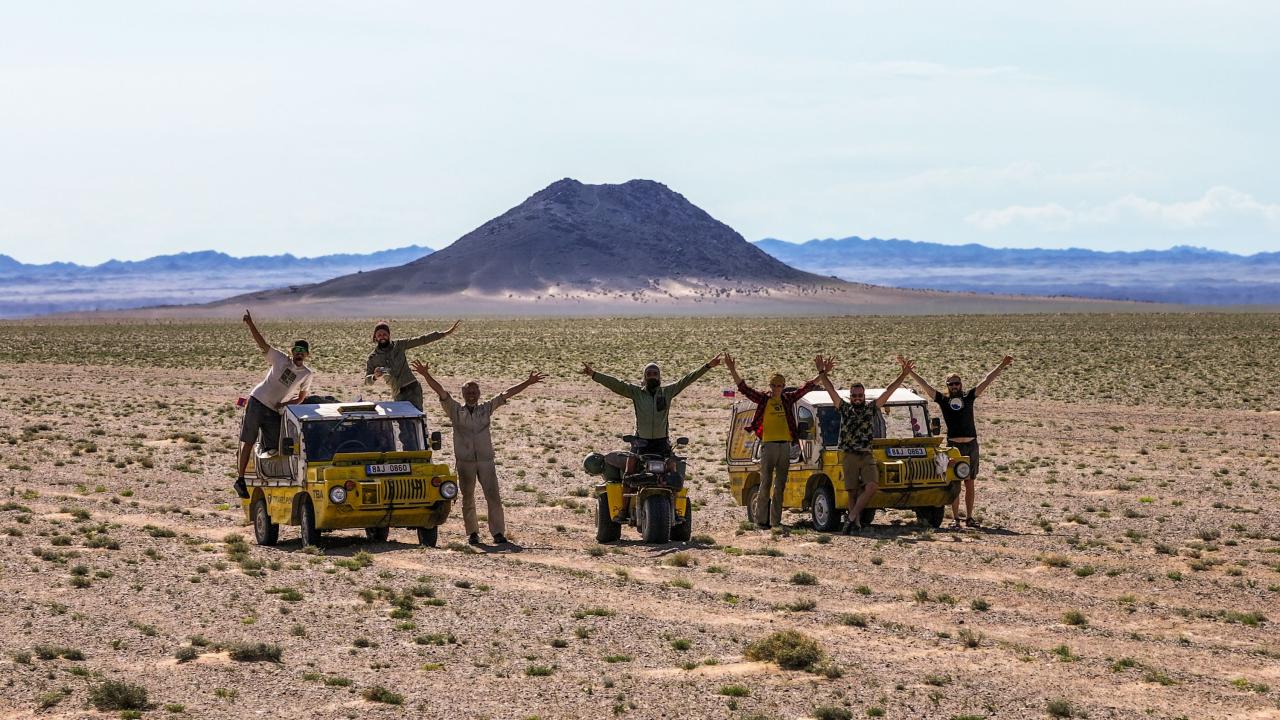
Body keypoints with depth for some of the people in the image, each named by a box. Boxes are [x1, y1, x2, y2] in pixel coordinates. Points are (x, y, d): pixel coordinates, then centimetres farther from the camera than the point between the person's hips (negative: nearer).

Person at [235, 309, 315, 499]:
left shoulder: (307, 375, 3)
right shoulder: (281, 360, -3)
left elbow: (301, 397, 12)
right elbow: (262, 343, -9)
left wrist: (284, 404, -6)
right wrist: (250, 324, -21)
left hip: (274, 411, 3)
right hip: (257, 402, -3)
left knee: (273, 448, 0)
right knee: (248, 442, -5)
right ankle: (240, 479, -2)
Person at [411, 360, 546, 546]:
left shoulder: (486, 408, 9)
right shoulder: (455, 410, 5)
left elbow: (506, 394, 6)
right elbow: (441, 391, -6)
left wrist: (528, 383, 3)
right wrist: (426, 376, -18)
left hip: (486, 460, 0)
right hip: (464, 461, 0)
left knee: (493, 497, -6)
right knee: (468, 499, 6)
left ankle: (498, 533, -4)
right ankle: (472, 533, 16)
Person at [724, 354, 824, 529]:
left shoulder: (788, 399, 11)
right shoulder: (763, 399, 1)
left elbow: (806, 388, 14)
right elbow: (744, 387, -6)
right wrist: (733, 371, -17)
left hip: (785, 445, 4)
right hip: (768, 444, -4)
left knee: (780, 485, 7)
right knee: (765, 484, -6)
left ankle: (776, 520, 12)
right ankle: (761, 520, -4)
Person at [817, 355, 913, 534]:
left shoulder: (871, 408, 11)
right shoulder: (844, 409, 9)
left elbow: (889, 391, 7)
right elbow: (831, 390, 3)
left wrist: (903, 375, 2)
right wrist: (822, 373, -6)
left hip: (867, 455, 0)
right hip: (849, 456, 0)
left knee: (872, 485, -19)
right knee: (852, 491, -1)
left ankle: (851, 518, -18)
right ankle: (856, 522, 5)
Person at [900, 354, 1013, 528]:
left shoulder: (968, 397, 8)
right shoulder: (943, 400, 4)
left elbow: (986, 381, 5)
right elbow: (924, 385, 0)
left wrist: (1002, 366, 1)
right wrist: (908, 371, -5)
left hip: (971, 445, 2)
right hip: (954, 446, -2)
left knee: (969, 484, 7)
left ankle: (969, 517, 13)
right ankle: (955, 518, 2)